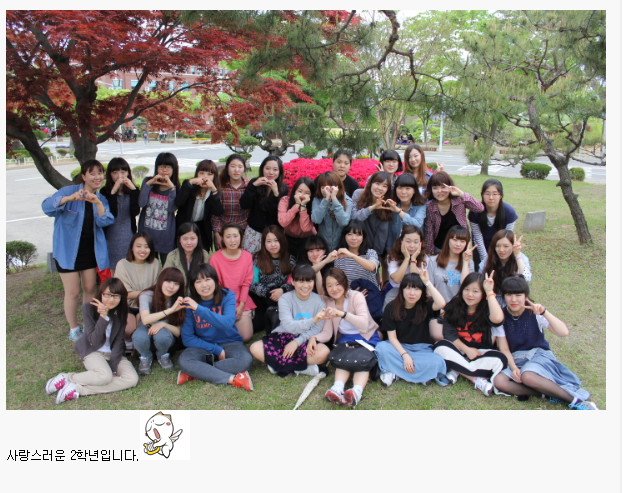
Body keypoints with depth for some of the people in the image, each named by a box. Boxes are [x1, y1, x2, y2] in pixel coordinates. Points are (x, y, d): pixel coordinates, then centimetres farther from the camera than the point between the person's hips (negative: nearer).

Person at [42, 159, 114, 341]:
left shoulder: (101, 199, 4)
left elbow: (105, 221, -13)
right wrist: (70, 198, -42)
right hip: (68, 250, -4)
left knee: (90, 289, 12)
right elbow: (47, 206, -25)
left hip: (91, 249, 5)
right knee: (72, 292, 1)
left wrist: (97, 202, -30)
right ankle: (73, 329, 19)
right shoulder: (70, 190, -11)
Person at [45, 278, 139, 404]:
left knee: (132, 379, -23)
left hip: (113, 352, 4)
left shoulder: (122, 310, -8)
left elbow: (119, 340, -7)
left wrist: (113, 366, -17)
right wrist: (103, 317, -34)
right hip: (92, 350, -4)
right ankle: (66, 378, -10)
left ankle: (77, 390, -21)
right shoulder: (89, 308, -17)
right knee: (105, 376, -35)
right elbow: (94, 341, -21)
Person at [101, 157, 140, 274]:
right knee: (112, 274, 4)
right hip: (111, 239, -1)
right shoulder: (105, 191, -3)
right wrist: (113, 192, -23)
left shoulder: (133, 190, 2)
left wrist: (133, 190, -20)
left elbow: (135, 212, -14)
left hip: (129, 238, 2)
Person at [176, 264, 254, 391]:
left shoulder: (227, 296, -10)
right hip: (204, 346, 1)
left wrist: (199, 309, -36)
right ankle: (233, 379, -29)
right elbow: (187, 338, -9)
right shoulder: (190, 303, -7)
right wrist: (216, 350, -16)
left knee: (245, 360, -32)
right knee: (184, 360, -30)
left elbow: (227, 323, -28)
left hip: (229, 343, -1)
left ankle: (197, 373, -19)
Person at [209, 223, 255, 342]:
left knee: (246, 337, -7)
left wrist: (241, 305, -7)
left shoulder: (247, 256, -2)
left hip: (242, 304, 2)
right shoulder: (215, 258, -10)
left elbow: (246, 283, 1)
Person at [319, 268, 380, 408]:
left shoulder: (356, 296, -13)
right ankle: (337, 388, -52)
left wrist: (343, 314, -44)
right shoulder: (328, 302, 1)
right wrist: (314, 338, -24)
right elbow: (327, 333, -2)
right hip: (346, 339, 3)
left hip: (367, 338, -3)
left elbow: (364, 324, -29)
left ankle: (357, 391, -55)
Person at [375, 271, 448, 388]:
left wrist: (427, 282, -22)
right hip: (399, 347, 0)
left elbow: (441, 304, -28)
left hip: (421, 349, 0)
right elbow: (392, 337, -9)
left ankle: (395, 373, -16)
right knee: (381, 347, -31)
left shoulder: (424, 306, -5)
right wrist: (405, 355, -23)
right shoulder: (391, 308, -7)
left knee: (436, 362, -31)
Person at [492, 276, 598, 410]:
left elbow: (564, 332, -19)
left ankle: (577, 400, -25)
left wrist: (544, 312, -29)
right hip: (516, 360, 3)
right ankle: (548, 394, -23)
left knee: (527, 376, -37)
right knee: (499, 381, -30)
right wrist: (513, 368, -21)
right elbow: (504, 349, -3)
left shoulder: (534, 312, -7)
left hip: (539, 355, -2)